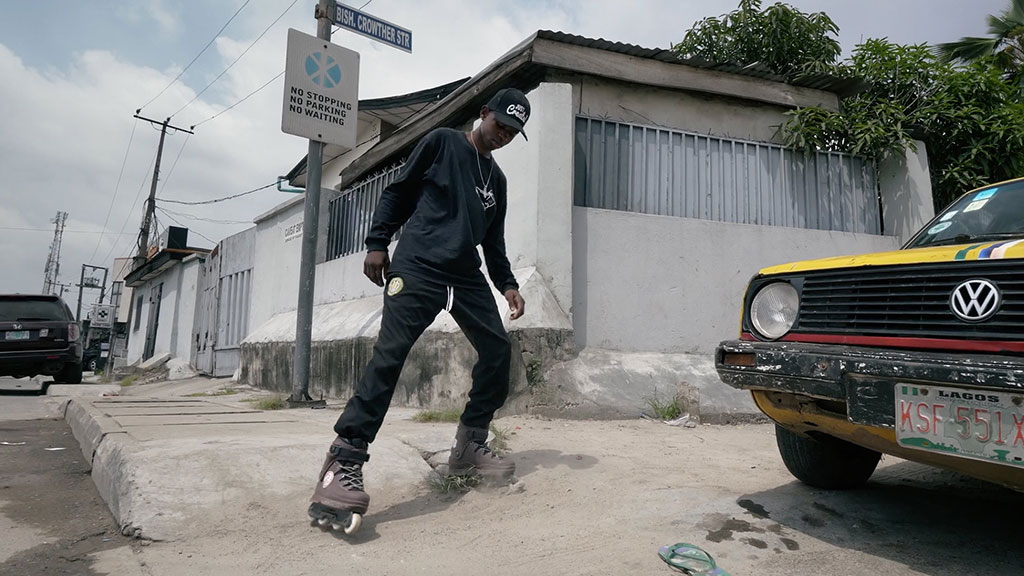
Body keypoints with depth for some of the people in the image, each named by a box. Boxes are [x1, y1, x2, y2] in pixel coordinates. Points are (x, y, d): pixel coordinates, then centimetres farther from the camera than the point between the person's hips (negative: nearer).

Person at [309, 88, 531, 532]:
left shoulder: (497, 179, 24)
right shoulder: (441, 142, 9)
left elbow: (493, 241, 23)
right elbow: (397, 192, 6)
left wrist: (507, 285, 10)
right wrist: (378, 243, -5)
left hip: (467, 277, 6)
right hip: (417, 267, -6)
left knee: (498, 351, -2)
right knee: (390, 354, -19)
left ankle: (469, 446, 12)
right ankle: (344, 461, -18)